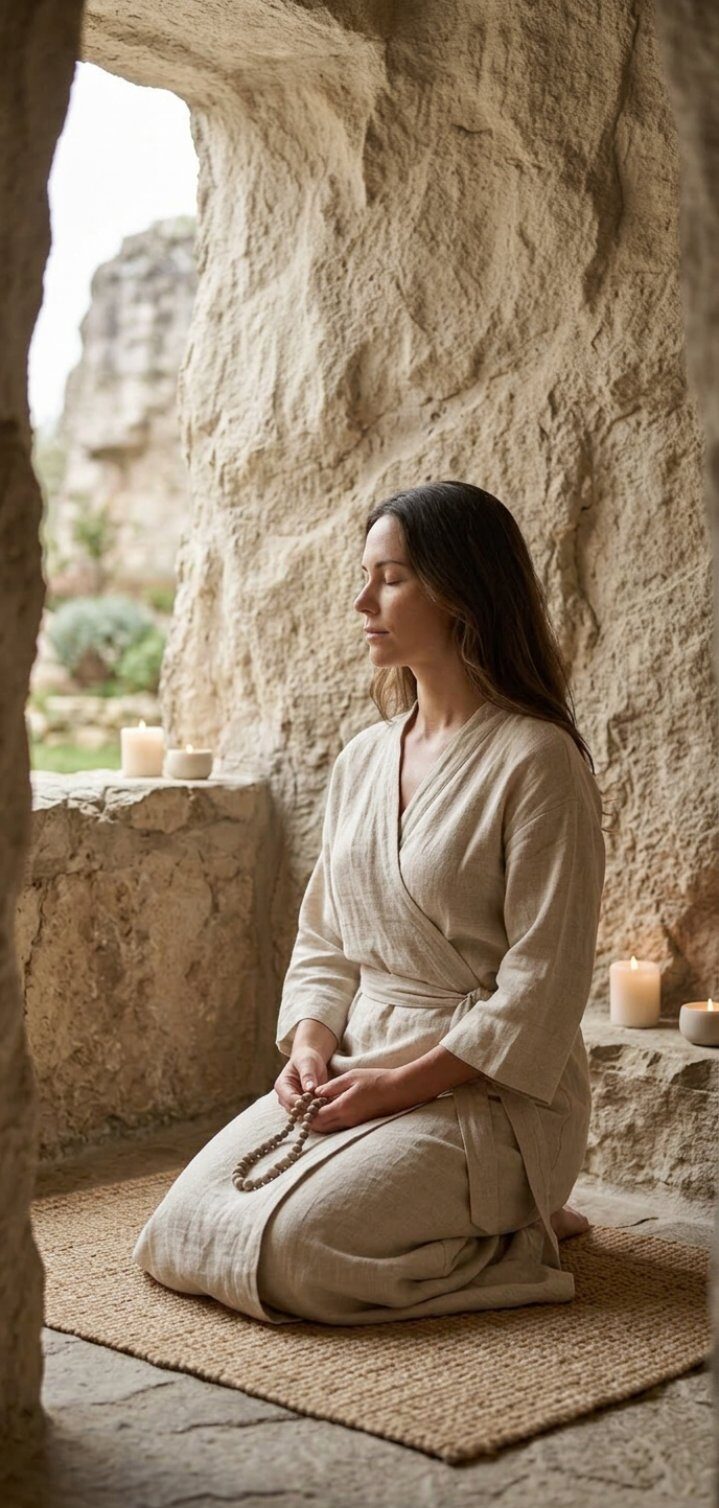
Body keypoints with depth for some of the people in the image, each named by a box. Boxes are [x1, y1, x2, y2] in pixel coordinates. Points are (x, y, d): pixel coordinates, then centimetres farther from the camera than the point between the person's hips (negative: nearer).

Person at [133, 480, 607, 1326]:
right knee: (183, 1228, -7)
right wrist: (311, 1044, -5)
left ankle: (513, 1234, 0)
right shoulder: (362, 760, 11)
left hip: (486, 1094, -7)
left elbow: (541, 986, -16)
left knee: (290, 1250, -25)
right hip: (357, 1077, 8)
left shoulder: (536, 762, -13)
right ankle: (453, 1222, 11)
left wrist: (399, 1082, -17)